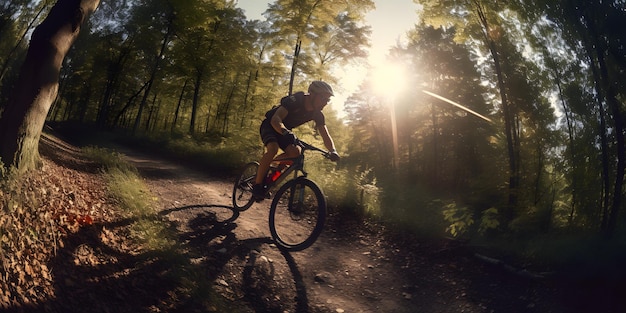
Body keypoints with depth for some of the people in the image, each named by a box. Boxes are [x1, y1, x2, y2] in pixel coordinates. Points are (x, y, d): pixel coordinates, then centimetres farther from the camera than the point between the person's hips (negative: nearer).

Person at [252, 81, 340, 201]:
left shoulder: (317, 114, -12)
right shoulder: (294, 101, -30)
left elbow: (325, 135, -13)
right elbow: (275, 119, -40)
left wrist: (333, 151, -32)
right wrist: (284, 131, -61)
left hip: (286, 130, 6)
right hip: (269, 125, -6)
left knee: (295, 152, -21)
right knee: (273, 148, -33)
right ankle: (257, 184, -19)